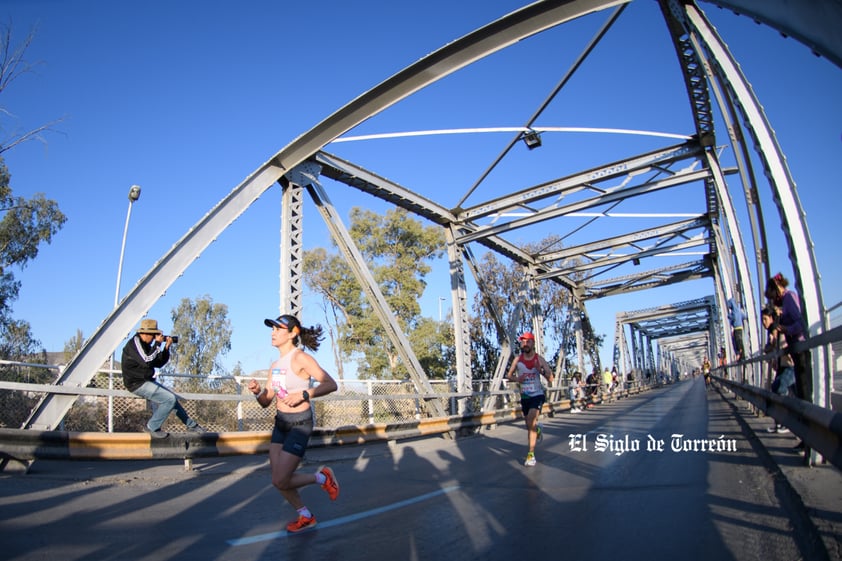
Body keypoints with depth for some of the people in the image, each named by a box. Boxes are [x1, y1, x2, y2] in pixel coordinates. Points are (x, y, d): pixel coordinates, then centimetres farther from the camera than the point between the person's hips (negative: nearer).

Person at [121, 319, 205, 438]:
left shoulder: (145, 344, 12)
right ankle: (152, 427, -3)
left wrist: (166, 347, 0)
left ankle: (191, 425, 24)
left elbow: (159, 363, 12)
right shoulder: (135, 343, -16)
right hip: (138, 384, -10)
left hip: (146, 381, 10)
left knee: (172, 398, 13)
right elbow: (147, 362, -28)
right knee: (170, 399, -18)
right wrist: (157, 344, -21)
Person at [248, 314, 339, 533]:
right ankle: (306, 517, 30)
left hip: (300, 424, -8)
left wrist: (303, 394, -29)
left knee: (281, 481, -8)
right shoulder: (275, 366, 9)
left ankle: (322, 477, 17)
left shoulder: (300, 359, -15)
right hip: (280, 423, 8)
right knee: (278, 479, 9)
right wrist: (257, 391, -8)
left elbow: (331, 384, -21)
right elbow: (265, 402, 12)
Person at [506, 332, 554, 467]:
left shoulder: (539, 359, -7)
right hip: (524, 396, 4)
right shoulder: (517, 360, -1)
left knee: (531, 421, -22)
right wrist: (517, 379, -11)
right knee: (529, 424, 14)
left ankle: (531, 454, -17)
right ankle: (537, 428, 50)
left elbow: (551, 379, -6)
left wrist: (541, 370, -25)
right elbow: (509, 375, 10)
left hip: (537, 395, -4)